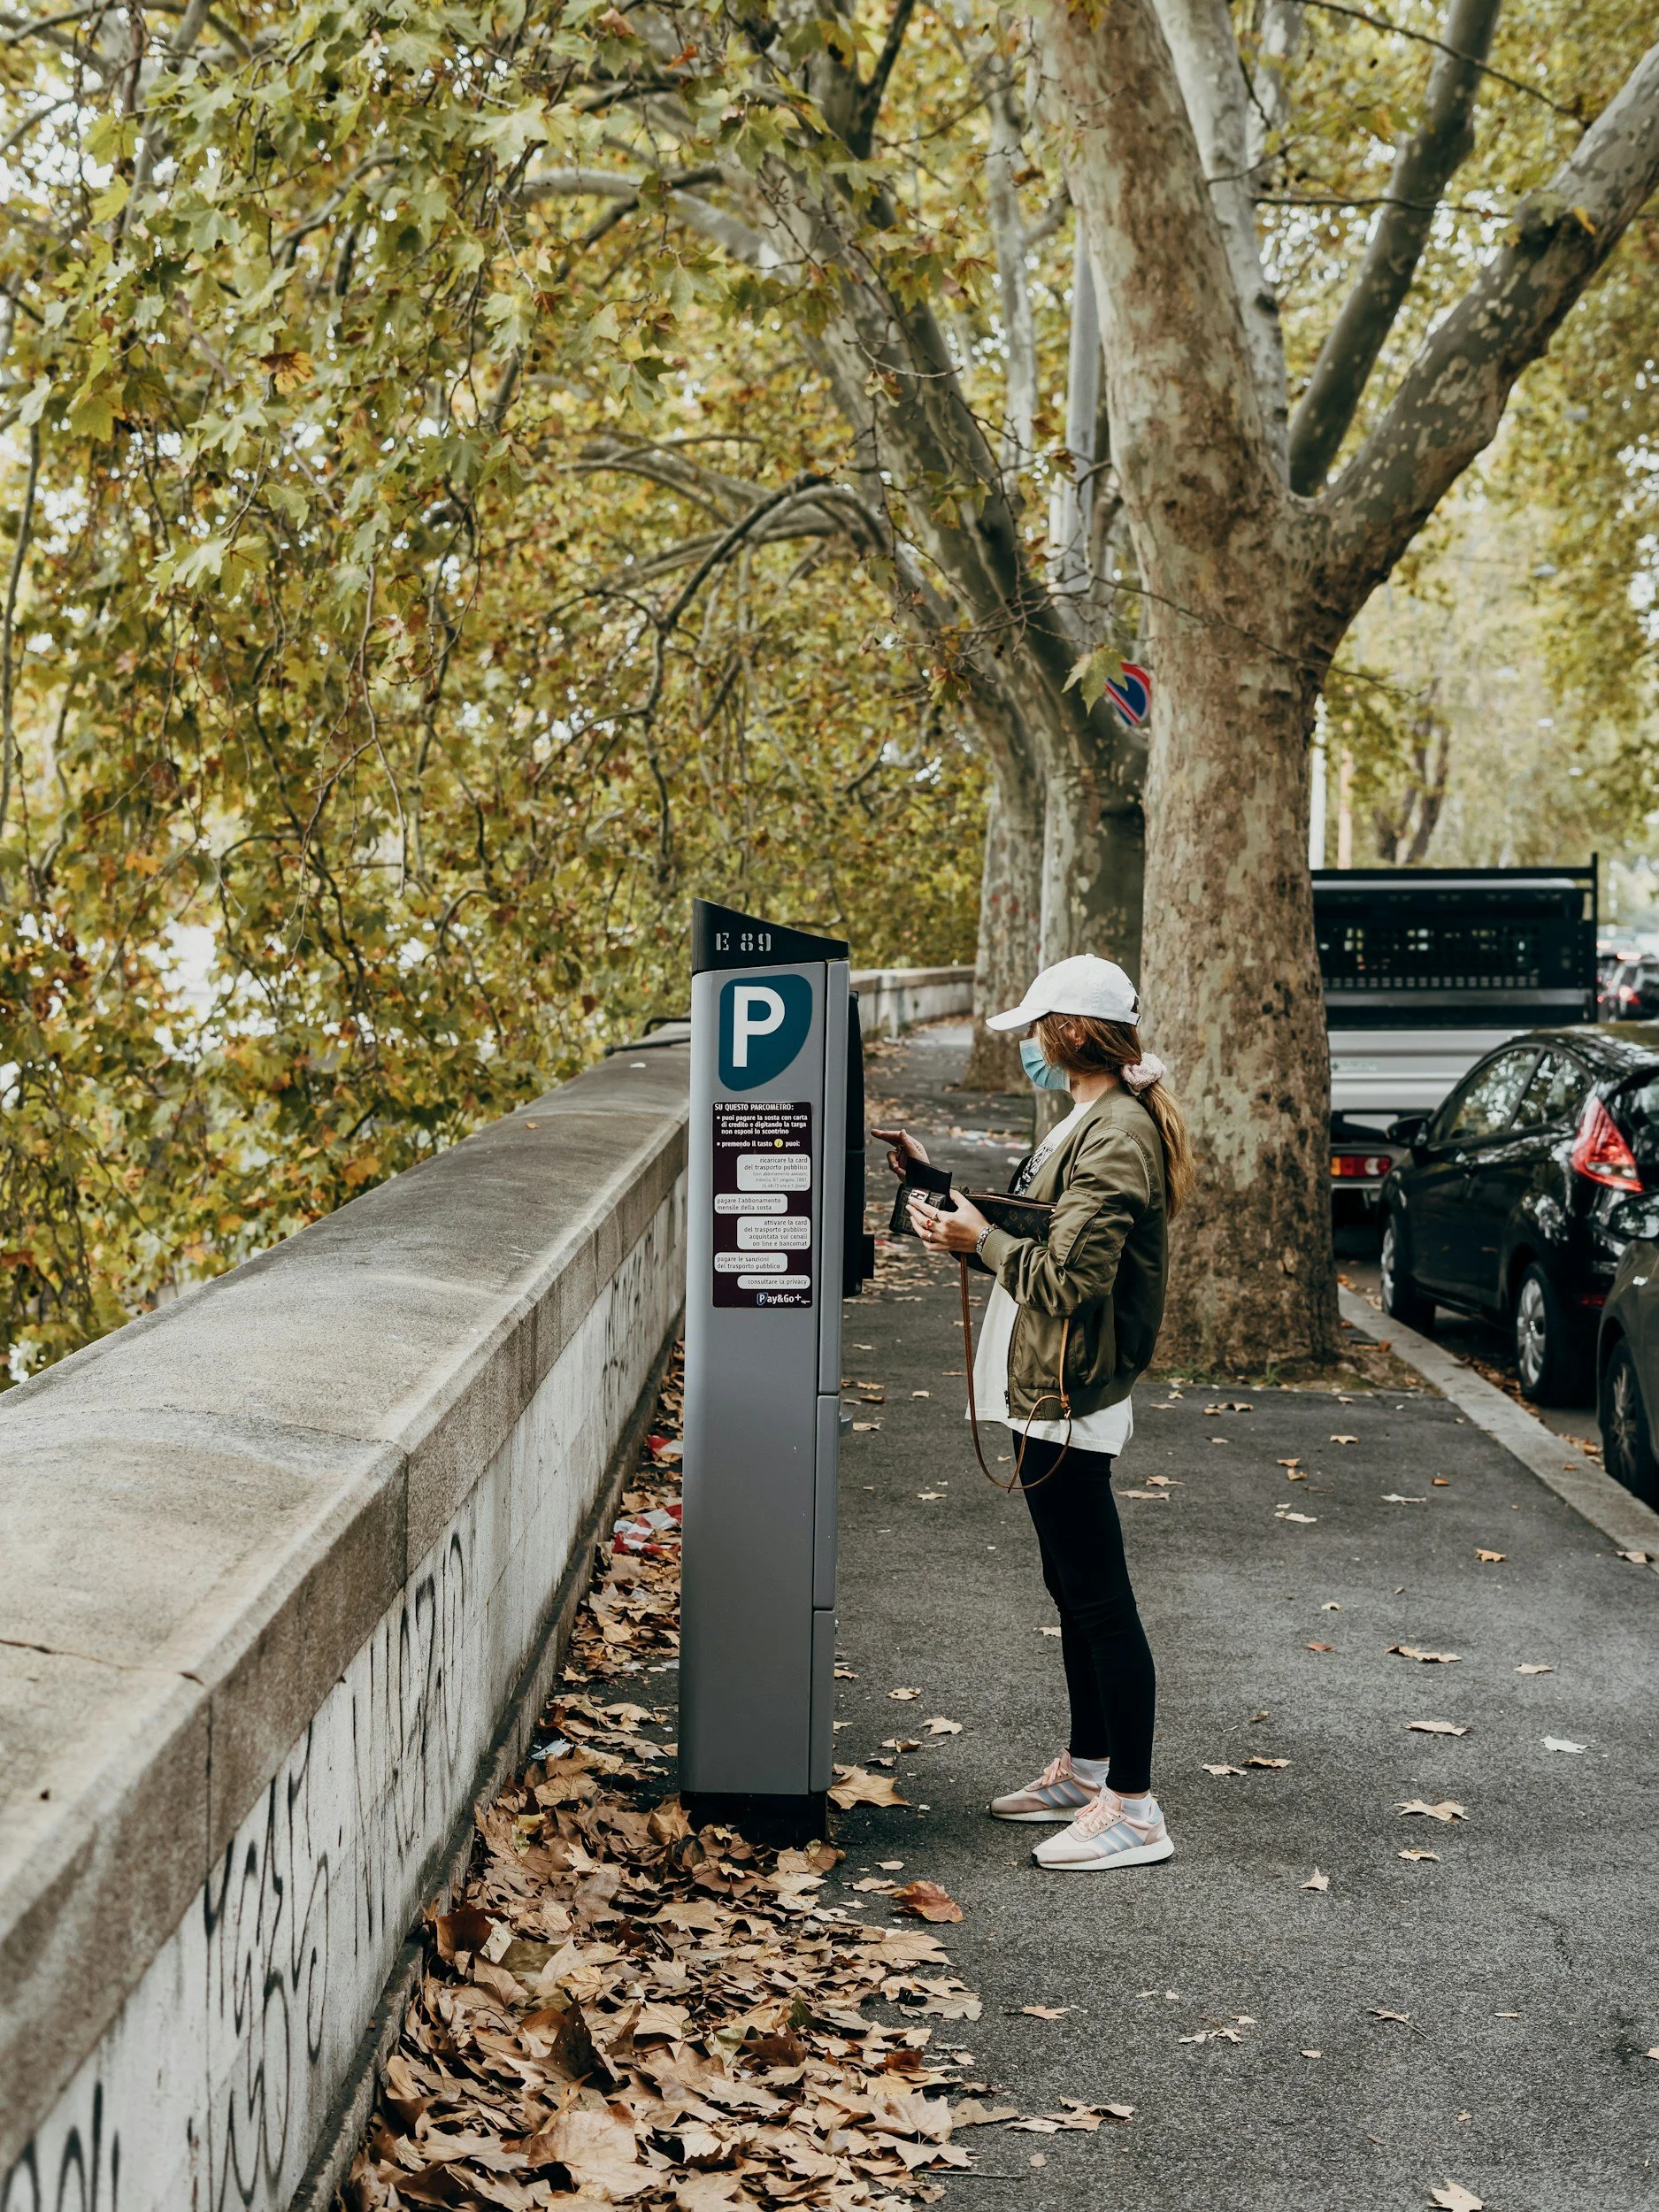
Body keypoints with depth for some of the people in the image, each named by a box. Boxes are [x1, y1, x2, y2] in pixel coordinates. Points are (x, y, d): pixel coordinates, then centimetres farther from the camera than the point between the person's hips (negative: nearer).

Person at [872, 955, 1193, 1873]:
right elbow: (1033, 1224, 21)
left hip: (1070, 1401, -11)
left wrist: (978, 1239, -13)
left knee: (1098, 1598, -6)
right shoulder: (1096, 1121, 14)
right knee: (1074, 1590, 19)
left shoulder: (1116, 1136, -19)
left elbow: (1067, 1277, -25)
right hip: (1051, 1393, 11)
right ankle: (1086, 1769, 31)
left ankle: (1133, 1807, 0)